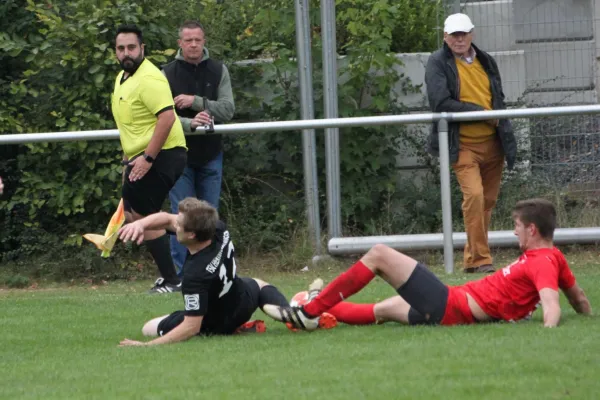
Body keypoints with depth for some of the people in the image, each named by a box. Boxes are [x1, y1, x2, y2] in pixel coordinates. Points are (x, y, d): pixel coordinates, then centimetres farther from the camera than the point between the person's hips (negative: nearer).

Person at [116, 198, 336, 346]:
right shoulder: (219, 231, -24)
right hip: (243, 300, 7)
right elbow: (167, 218, -13)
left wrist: (147, 346, -46)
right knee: (258, 285, 42)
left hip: (214, 324, -7)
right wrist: (141, 223, -31)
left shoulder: (196, 275, -44)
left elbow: (192, 327, -41)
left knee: (148, 328, 12)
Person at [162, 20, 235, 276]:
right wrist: (190, 123, -29)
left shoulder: (218, 72, 3)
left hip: (210, 156, 2)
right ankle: (183, 275, -1)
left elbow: (228, 110, -6)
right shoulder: (167, 74, -3)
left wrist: (196, 102, -19)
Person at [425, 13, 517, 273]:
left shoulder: (486, 61, 12)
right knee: (474, 195, -20)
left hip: (492, 142, 6)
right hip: (463, 145, -5)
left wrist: (508, 140, 13)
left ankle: (472, 258, 18)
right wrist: (481, 113, -14)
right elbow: (440, 103, -15)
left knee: (488, 201, 7)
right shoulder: (438, 63, -4)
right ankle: (480, 259, -17)